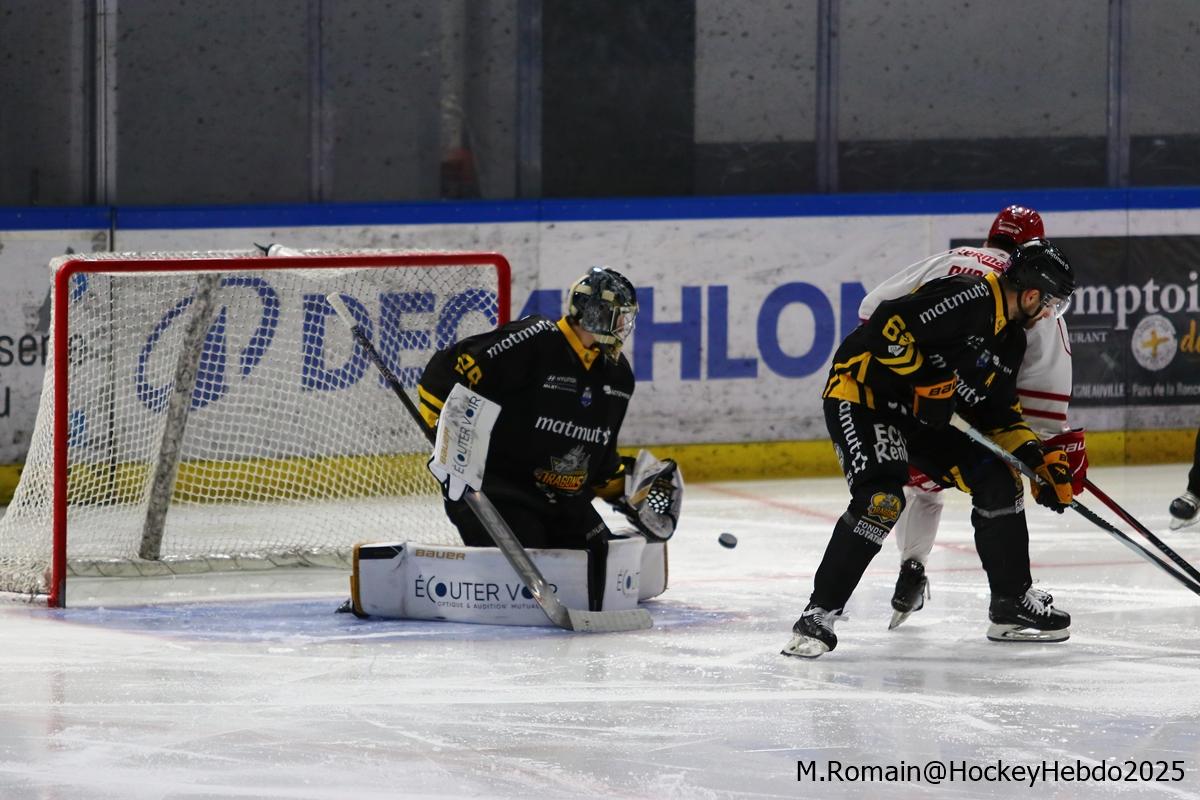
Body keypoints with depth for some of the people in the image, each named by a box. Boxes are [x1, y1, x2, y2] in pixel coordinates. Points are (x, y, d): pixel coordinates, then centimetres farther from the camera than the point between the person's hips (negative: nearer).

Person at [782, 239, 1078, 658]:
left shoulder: (1010, 339, 10)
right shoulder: (968, 300, -21)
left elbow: (998, 415, 16)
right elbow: (889, 325, -28)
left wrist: (1039, 458, 3)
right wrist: (926, 378, -25)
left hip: (917, 416, 10)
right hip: (861, 393, -10)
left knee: (996, 478, 4)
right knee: (882, 500, -28)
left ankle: (1013, 604, 15)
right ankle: (819, 614, -23)